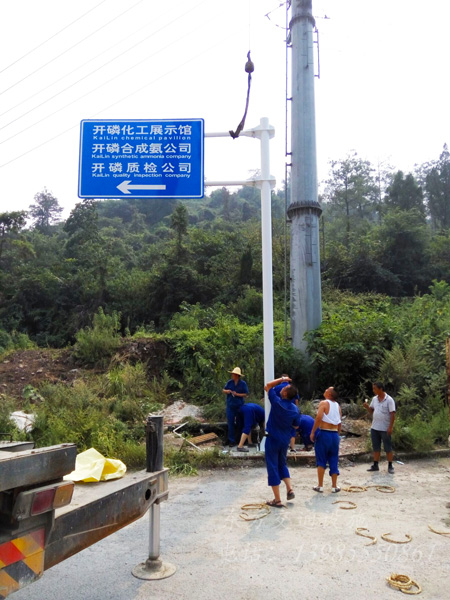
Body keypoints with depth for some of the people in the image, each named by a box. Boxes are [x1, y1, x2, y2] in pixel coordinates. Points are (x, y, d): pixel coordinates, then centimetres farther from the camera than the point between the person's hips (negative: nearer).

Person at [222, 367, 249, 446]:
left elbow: (246, 394, -5)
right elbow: (224, 390, 10)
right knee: (230, 423, 0)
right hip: (230, 405, 1)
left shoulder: (243, 383, -6)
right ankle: (232, 440, 7)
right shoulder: (229, 382, 0)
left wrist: (237, 394, -18)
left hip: (239, 406, -1)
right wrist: (226, 391, -13)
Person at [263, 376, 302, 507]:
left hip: (273, 438, -5)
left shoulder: (277, 402, -20)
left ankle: (277, 500, 7)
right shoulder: (295, 409, -6)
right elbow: (296, 426, 8)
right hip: (285, 440, 5)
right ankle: (289, 489, 11)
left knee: (273, 467, 4)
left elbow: (267, 386, -6)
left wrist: (282, 379, 0)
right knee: (282, 464, 26)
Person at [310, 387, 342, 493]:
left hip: (323, 433, -5)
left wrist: (313, 432, -15)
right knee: (333, 461, 11)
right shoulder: (338, 406, 9)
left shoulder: (324, 403, -9)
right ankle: (334, 486, 15)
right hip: (335, 434, 5)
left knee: (321, 461, 5)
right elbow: (339, 423, 12)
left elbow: (318, 418, -20)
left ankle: (320, 486, 8)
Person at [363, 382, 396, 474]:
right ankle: (375, 465, 19)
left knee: (388, 448, 5)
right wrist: (367, 407, -8)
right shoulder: (374, 399, 7)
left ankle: (390, 466, 15)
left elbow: (392, 414, -13)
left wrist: (390, 427, -17)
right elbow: (371, 411, 13)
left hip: (385, 429, -6)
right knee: (376, 448, 12)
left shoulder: (389, 400, -12)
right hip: (374, 428, 6)